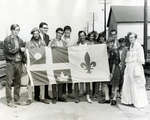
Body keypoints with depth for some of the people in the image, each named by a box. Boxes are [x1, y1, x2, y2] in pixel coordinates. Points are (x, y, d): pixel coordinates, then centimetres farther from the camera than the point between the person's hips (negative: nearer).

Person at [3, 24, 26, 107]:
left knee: (18, 82, 9)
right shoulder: (7, 39, -1)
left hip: (19, 63, 5)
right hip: (10, 63, -5)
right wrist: (20, 49, -7)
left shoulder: (20, 40, 13)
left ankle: (17, 100, 19)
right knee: (9, 82, -1)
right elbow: (10, 50, -11)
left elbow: (23, 51, 14)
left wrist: (24, 61, 5)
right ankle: (9, 101, 7)